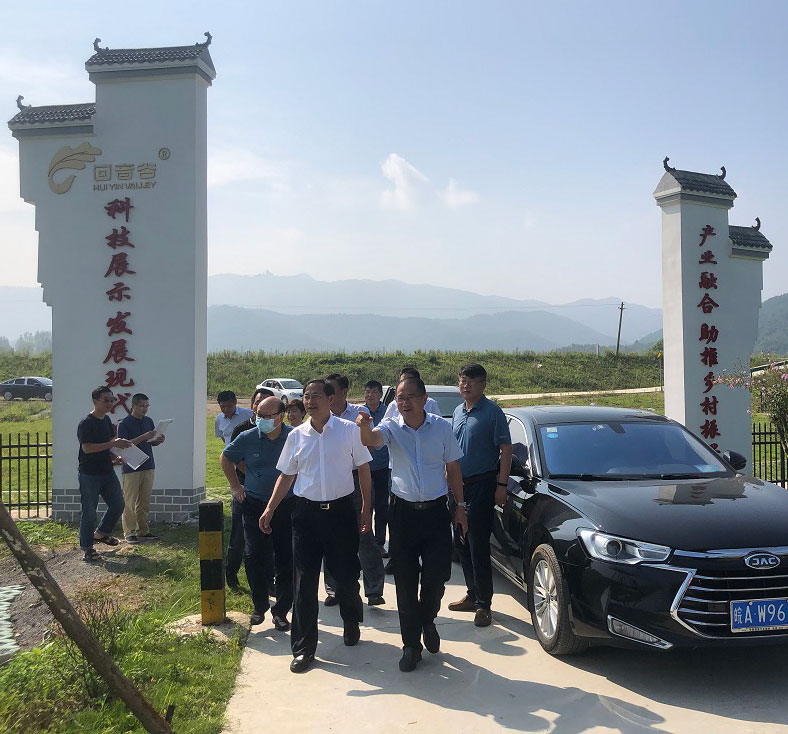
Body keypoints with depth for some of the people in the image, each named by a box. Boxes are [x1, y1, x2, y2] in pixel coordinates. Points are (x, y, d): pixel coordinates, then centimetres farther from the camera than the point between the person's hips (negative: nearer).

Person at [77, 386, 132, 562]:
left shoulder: (106, 420, 11)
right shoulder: (86, 423, -16)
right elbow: (87, 448, -27)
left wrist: (114, 458, 7)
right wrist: (113, 444, -31)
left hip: (107, 472, 8)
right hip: (89, 475, -8)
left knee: (118, 504, 11)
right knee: (89, 511, 0)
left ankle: (101, 533, 31)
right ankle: (87, 549, 11)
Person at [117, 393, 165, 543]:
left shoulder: (148, 421, 12)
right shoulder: (124, 424, -7)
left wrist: (158, 440, -3)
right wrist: (143, 437, -25)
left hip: (148, 466, 6)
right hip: (131, 468, -6)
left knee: (144, 501, 9)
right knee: (130, 502, -3)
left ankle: (143, 530, 16)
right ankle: (129, 532, 2)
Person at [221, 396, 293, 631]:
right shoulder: (248, 438, -2)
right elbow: (226, 458, 15)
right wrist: (236, 487, 12)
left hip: (287, 506, -1)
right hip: (254, 505, 1)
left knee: (286, 561, 2)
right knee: (254, 558, -3)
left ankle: (281, 611, 16)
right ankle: (259, 606, 19)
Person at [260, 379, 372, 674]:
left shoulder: (349, 430, -3)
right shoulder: (296, 435, 4)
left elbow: (363, 469, 3)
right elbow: (286, 475, 12)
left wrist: (366, 509, 0)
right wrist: (270, 509, 6)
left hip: (341, 510, -2)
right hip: (306, 512, 2)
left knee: (346, 576, 10)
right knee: (304, 582, 2)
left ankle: (351, 624, 39)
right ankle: (303, 649, 12)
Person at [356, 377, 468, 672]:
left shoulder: (442, 427, -1)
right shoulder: (391, 427, -5)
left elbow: (453, 468, 8)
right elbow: (371, 440, -28)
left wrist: (460, 506, 7)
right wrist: (364, 428, -51)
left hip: (436, 511, 0)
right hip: (403, 512, 0)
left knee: (437, 576, 2)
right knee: (405, 581, 3)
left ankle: (427, 622, 33)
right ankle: (411, 643, 17)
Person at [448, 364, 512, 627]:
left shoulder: (492, 412, -8)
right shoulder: (458, 412, 13)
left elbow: (506, 449, -10)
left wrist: (501, 485, -16)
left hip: (482, 485, -7)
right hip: (459, 485, 7)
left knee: (479, 546, -6)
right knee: (463, 545, 13)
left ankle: (483, 604, 2)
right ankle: (472, 595, 26)